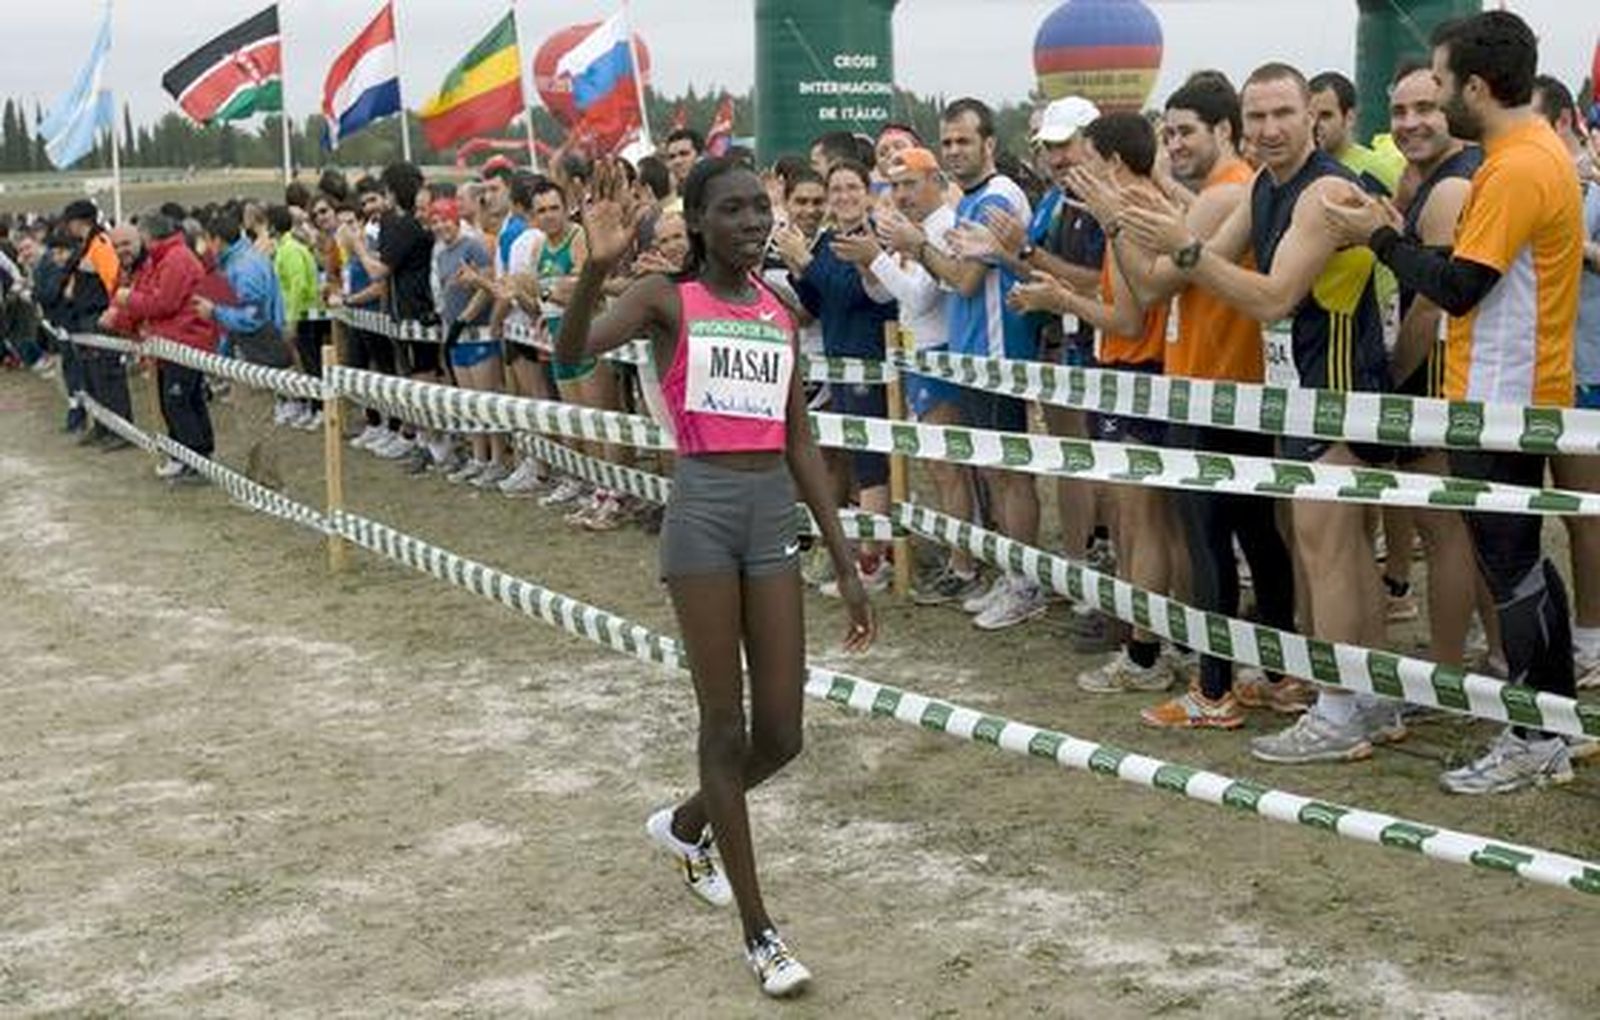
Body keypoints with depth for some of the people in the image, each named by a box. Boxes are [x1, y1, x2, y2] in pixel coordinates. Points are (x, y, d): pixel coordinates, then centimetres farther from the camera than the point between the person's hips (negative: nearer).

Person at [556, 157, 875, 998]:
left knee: (781, 735, 6)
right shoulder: (667, 299, -2)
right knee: (725, 723, 0)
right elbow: (572, 351, -21)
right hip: (703, 509, -5)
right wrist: (597, 265, -40)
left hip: (774, 512, 5)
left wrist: (845, 564, 11)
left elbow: (800, 445, 14)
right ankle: (759, 933, 9)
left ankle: (685, 826, 38)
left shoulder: (780, 316, 12)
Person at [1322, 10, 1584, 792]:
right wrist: (1391, 233, 3)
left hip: (1501, 400, -10)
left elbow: (1456, 288, -20)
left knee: (1510, 567, -2)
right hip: (1512, 396, 10)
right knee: (1522, 563, 16)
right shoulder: (1538, 150, 12)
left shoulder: (1517, 168, -20)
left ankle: (1534, 744, 7)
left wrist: (1378, 237, -9)